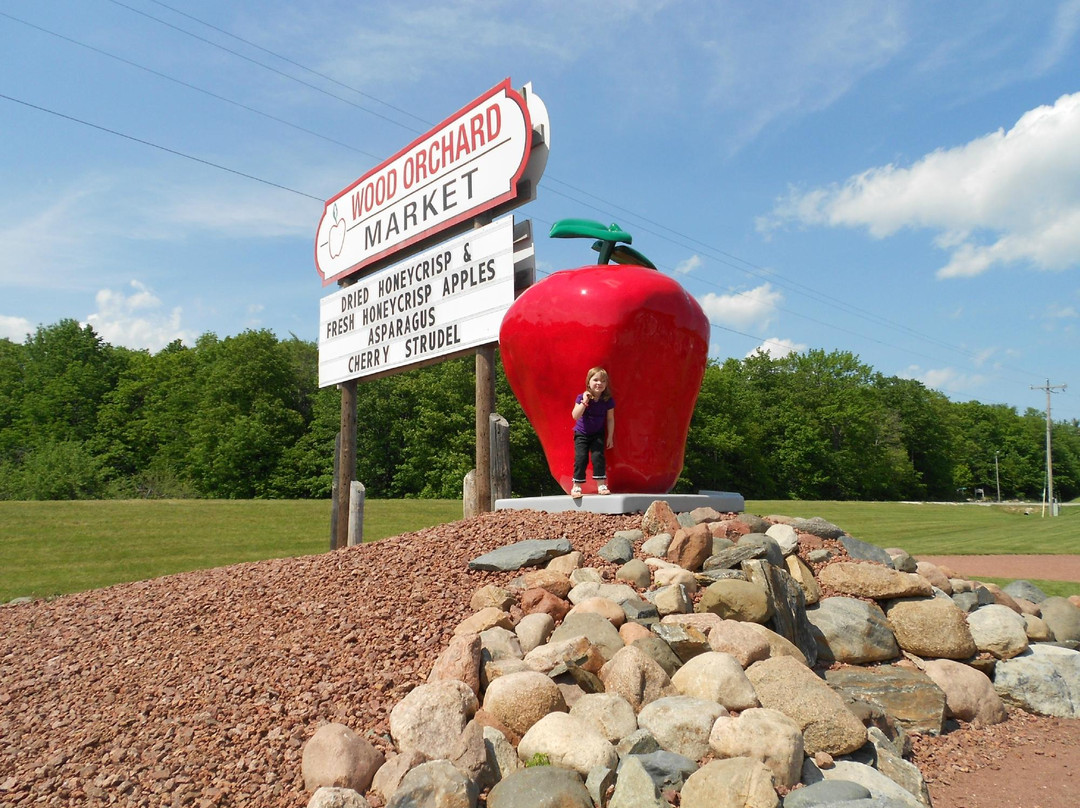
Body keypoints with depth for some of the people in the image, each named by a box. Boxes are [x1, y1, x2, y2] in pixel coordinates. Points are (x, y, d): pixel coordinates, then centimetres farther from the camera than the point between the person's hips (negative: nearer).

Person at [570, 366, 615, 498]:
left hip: (598, 434, 1)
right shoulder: (582, 398, -16)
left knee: (598, 456, -11)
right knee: (581, 458, -9)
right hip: (581, 433, -1)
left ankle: (601, 485, -1)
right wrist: (584, 402, -34)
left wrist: (610, 437, -1)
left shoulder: (608, 400, -12)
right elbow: (575, 416, -25)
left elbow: (610, 419, -3)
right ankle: (576, 487, -1)